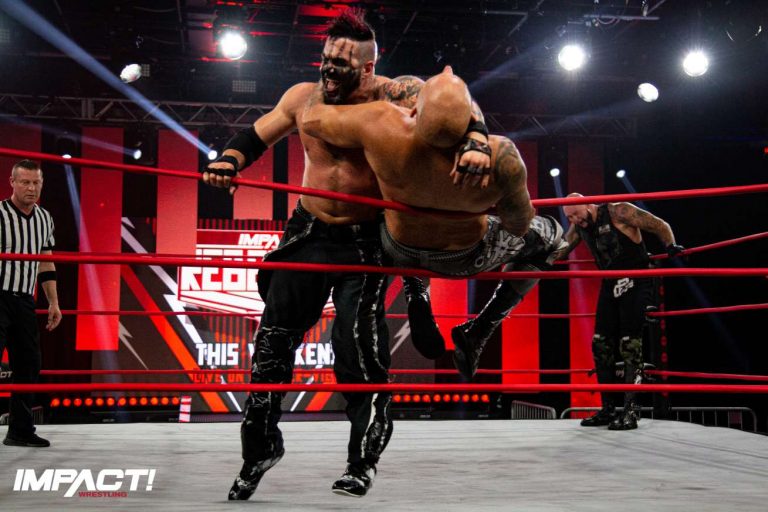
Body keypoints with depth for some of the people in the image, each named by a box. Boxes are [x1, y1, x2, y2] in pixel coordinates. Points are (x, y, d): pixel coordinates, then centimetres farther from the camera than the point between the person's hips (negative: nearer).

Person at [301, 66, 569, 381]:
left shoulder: (380, 125, -36)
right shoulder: (499, 156, -38)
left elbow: (310, 120, -17)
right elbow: (519, 225, -19)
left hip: (398, 251, 3)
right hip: (463, 259, -3)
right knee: (551, 236, 23)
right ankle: (477, 335, 21)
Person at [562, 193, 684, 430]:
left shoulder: (619, 212, -15)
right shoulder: (578, 227, 4)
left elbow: (660, 226, -11)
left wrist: (671, 247, -25)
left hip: (635, 284, -7)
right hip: (610, 285, 7)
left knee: (630, 346, -11)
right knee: (601, 346, 4)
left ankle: (630, 410, -9)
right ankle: (608, 409, 11)